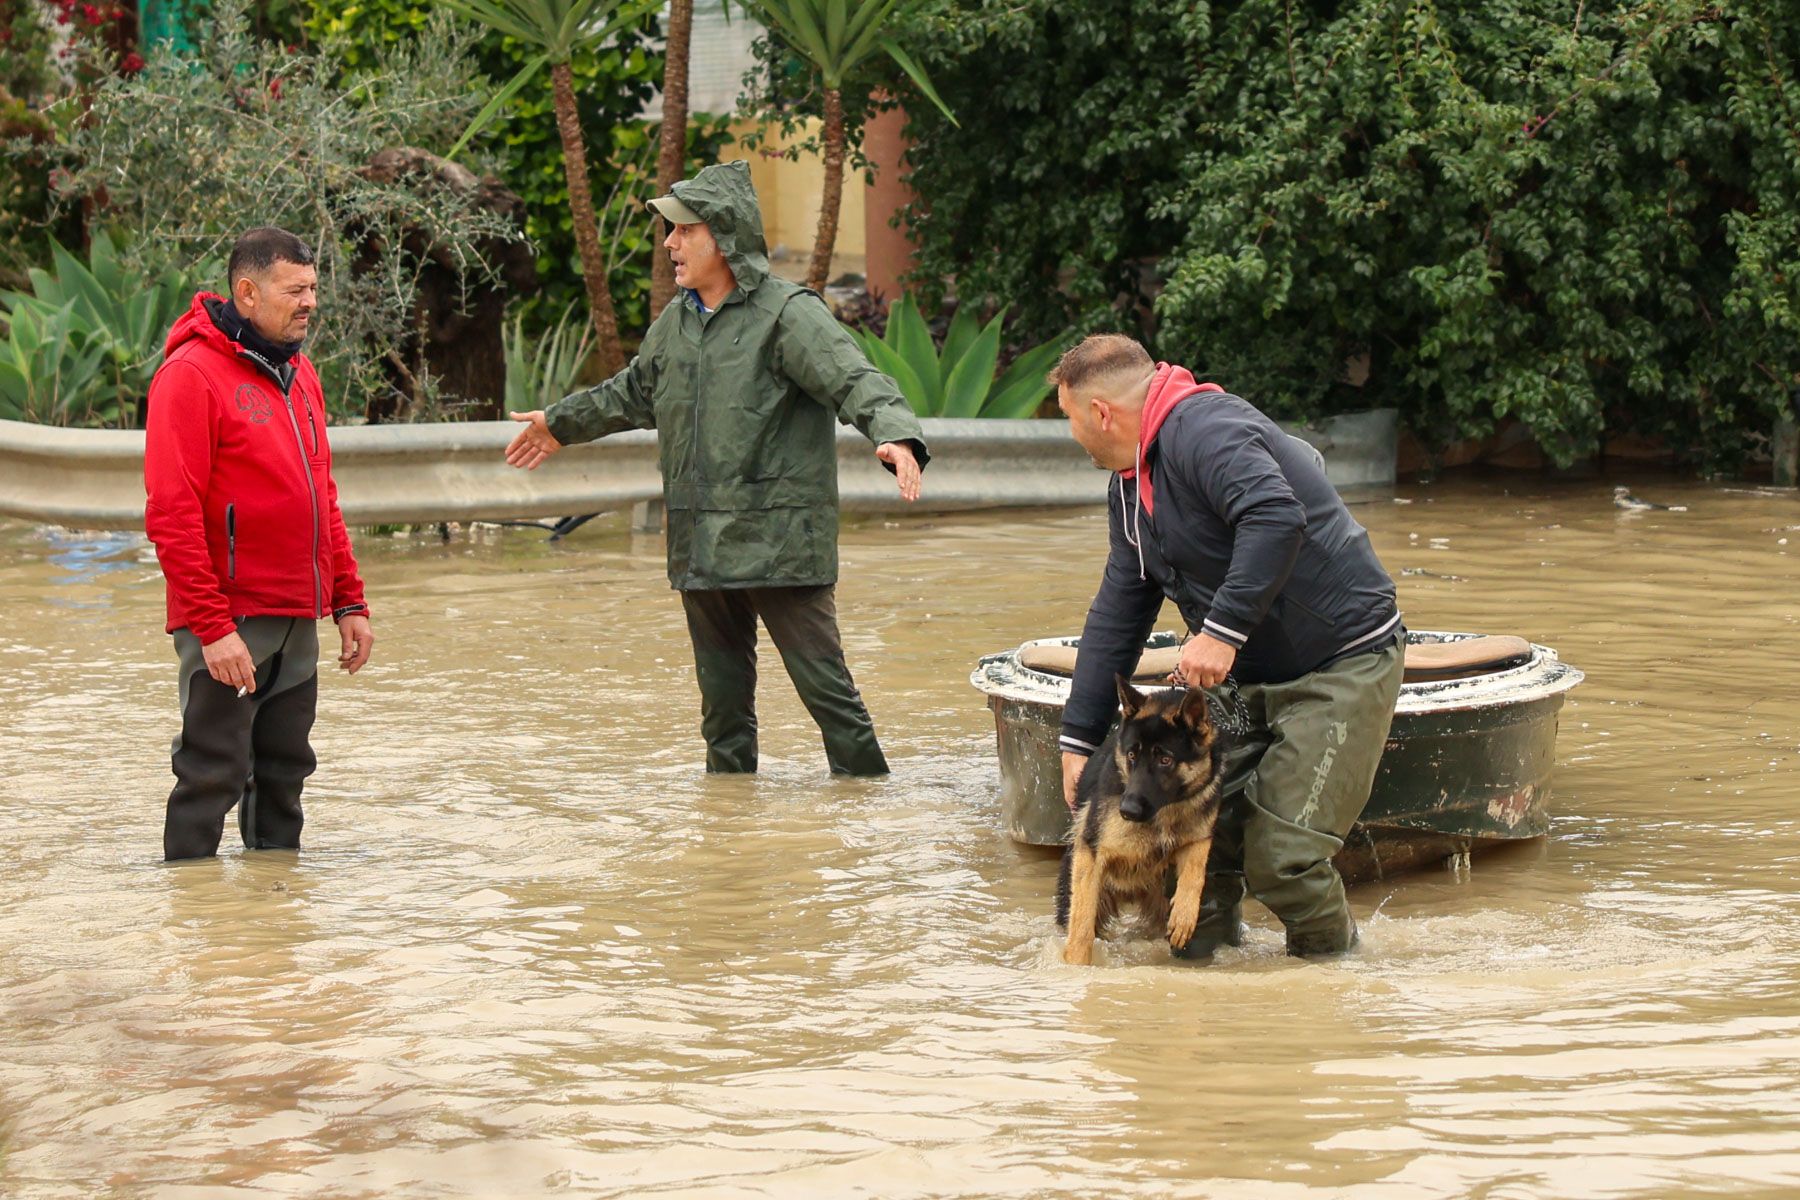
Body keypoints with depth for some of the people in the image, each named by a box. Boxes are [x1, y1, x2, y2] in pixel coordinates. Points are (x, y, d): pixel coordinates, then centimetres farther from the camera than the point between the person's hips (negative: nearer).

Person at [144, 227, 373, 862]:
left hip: (298, 620, 8)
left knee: (284, 772, 12)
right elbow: (171, 513, -16)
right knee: (213, 774, -5)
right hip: (229, 624, -8)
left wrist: (349, 601, 15)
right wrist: (210, 625, -20)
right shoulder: (191, 373, -11)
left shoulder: (298, 374, 15)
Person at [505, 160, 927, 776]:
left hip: (778, 538, -8)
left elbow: (855, 381, -22)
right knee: (721, 686, 16)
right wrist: (563, 422, 45)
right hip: (700, 542, 8)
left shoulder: (788, 314, -10)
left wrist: (896, 435, -41)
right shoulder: (677, 321, 15)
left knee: (821, 679, -8)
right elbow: (634, 391, 33)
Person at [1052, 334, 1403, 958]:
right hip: (1248, 674, 10)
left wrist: (1223, 629, -39)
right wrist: (1079, 737, 13)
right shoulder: (1131, 484, 12)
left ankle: (1334, 950, 11)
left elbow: (1277, 519, -38)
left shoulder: (1204, 430, -21)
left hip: (1342, 666, -10)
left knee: (1282, 860, -14)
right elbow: (1117, 612, 16)